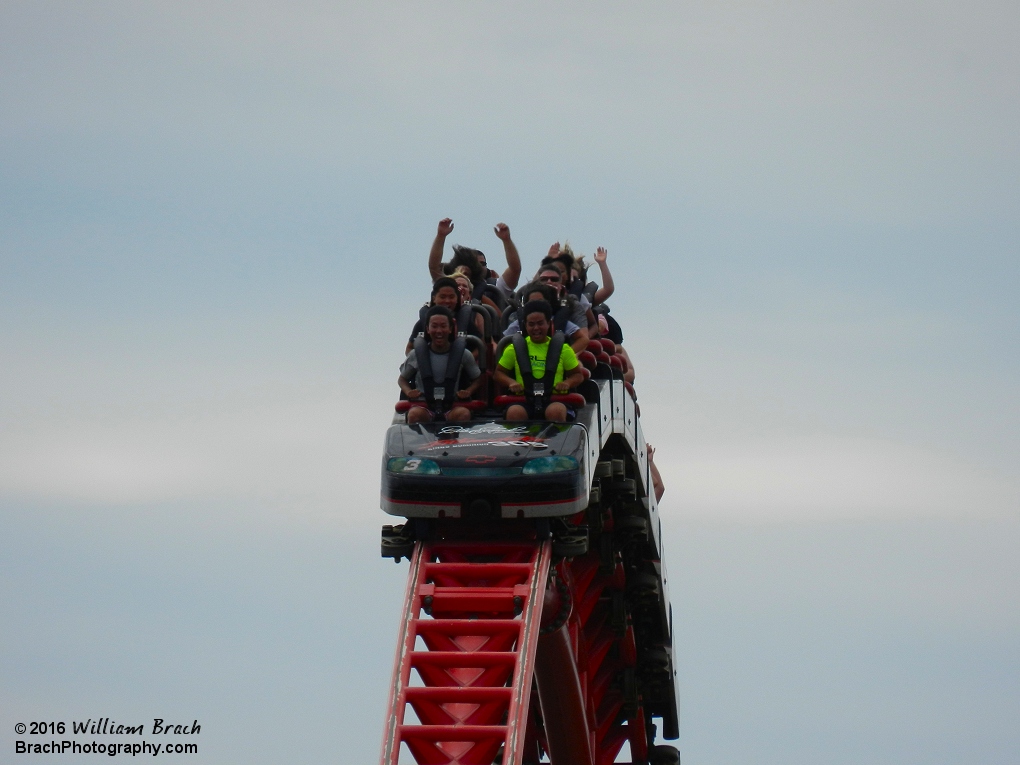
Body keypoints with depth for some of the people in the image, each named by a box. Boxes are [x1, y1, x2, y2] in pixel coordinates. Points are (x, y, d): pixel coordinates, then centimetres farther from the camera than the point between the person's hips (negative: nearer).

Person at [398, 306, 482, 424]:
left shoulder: (463, 354, 7)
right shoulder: (416, 354, 7)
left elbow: (478, 378, 19)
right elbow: (402, 379, 21)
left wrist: (468, 391, -3)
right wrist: (409, 392, -3)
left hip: (452, 405, 0)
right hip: (424, 405, 0)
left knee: (464, 413, -35)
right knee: (414, 414, -35)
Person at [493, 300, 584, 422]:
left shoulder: (562, 348, 13)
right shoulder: (515, 348, 14)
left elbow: (578, 375, 18)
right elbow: (499, 373, 22)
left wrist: (568, 383, -6)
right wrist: (511, 382, -2)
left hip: (554, 400, 0)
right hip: (524, 401, 0)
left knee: (556, 411, -37)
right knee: (514, 412, -35)